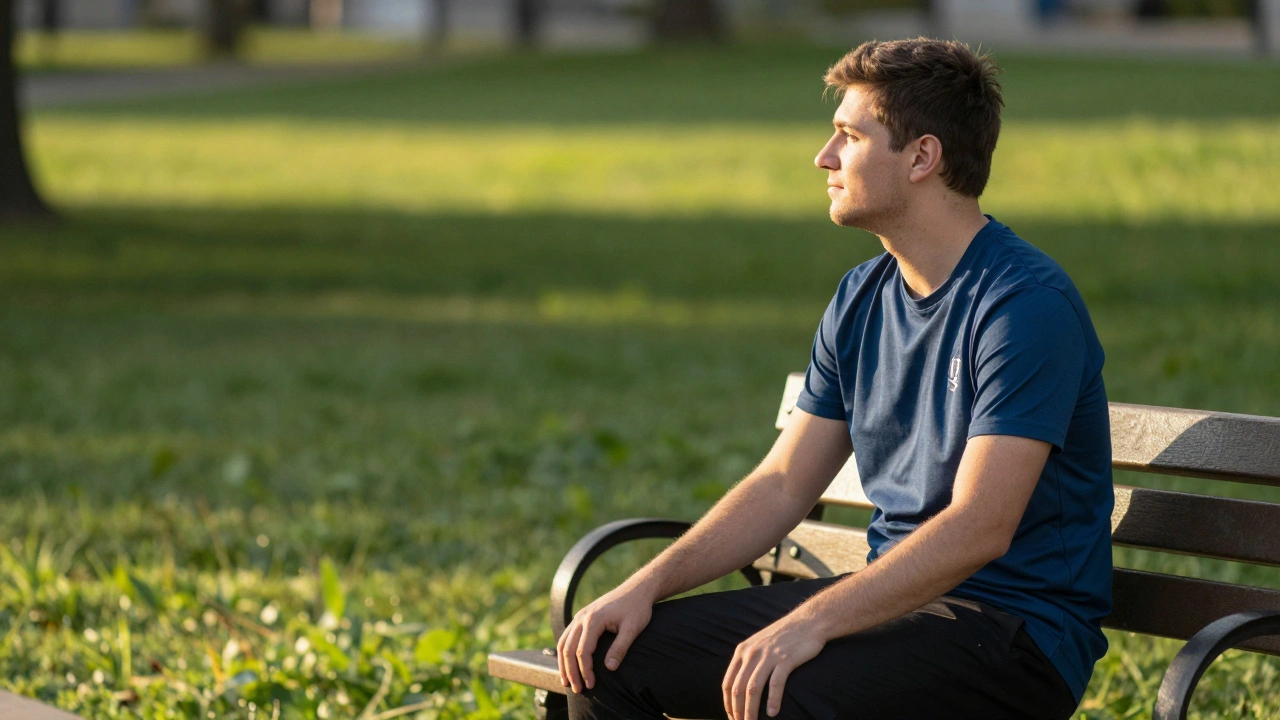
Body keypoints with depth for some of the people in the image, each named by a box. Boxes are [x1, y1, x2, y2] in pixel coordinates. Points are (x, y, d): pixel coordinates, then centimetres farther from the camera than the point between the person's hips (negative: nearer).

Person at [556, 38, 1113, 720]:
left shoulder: (1027, 303, -17)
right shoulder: (862, 300, 10)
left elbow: (979, 528, -25)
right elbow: (782, 485, 12)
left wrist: (811, 623, -32)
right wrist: (648, 584, -2)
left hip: (1017, 627, -8)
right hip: (892, 596, 8)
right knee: (610, 654, -1)